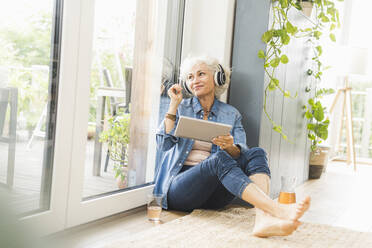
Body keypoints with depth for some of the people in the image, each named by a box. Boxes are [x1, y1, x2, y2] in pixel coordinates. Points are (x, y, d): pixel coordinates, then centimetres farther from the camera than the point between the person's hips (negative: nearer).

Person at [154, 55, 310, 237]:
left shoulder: (231, 114, 16)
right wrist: (173, 105, -3)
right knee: (219, 159, -32)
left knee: (256, 153, -19)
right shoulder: (181, 108, 11)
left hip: (213, 195, 3)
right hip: (180, 187, -3)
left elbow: (243, 154, 3)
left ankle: (263, 219, -47)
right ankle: (278, 210, -47)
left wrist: (230, 147, -21)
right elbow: (163, 146, -4)